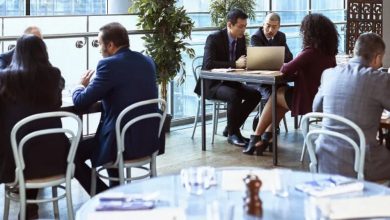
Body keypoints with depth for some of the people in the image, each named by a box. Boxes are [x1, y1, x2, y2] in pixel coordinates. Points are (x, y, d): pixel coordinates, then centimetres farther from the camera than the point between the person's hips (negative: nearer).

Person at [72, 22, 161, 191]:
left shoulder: (109, 65, -15)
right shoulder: (148, 61, 8)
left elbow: (81, 102, -11)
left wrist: (81, 86, 12)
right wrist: (91, 87, 20)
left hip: (123, 143, -8)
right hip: (149, 140, 8)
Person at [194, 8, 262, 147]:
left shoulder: (241, 39, 4)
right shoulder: (214, 38, -17)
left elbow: (243, 60, 12)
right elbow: (209, 64, -29)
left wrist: (245, 62, -14)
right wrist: (235, 64, -33)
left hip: (230, 81, 7)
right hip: (212, 84, -7)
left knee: (255, 94, -12)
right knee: (234, 96, -33)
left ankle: (231, 128, 0)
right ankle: (232, 133, -14)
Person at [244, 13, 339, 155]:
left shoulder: (311, 52, -21)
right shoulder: (329, 52, 4)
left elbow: (286, 70, -15)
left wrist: (283, 66, 5)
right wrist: (294, 71, 5)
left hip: (309, 101, -8)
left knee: (276, 95, 15)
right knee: (282, 92, 22)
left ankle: (256, 138, 23)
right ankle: (266, 138, 19)